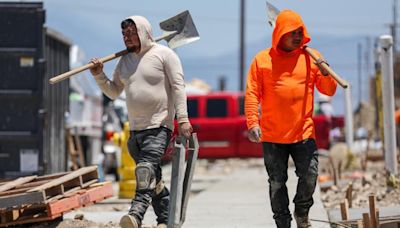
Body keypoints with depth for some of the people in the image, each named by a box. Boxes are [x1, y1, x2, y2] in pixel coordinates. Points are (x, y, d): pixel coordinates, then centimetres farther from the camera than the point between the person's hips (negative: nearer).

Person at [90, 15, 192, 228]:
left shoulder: (164, 54, -3)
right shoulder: (124, 61, 15)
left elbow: (178, 86, -8)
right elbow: (114, 92, 20)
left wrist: (182, 118, -16)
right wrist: (99, 75, 2)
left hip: (159, 126, -7)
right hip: (135, 129, 7)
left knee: (146, 170, -23)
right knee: (153, 179, 11)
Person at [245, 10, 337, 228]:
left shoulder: (310, 57, 7)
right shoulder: (262, 59, 2)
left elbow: (329, 91, 7)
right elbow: (252, 94, -1)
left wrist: (325, 73, -13)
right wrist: (253, 122, -12)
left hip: (304, 133, 1)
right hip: (272, 135, 0)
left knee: (309, 174, -8)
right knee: (277, 182, 5)